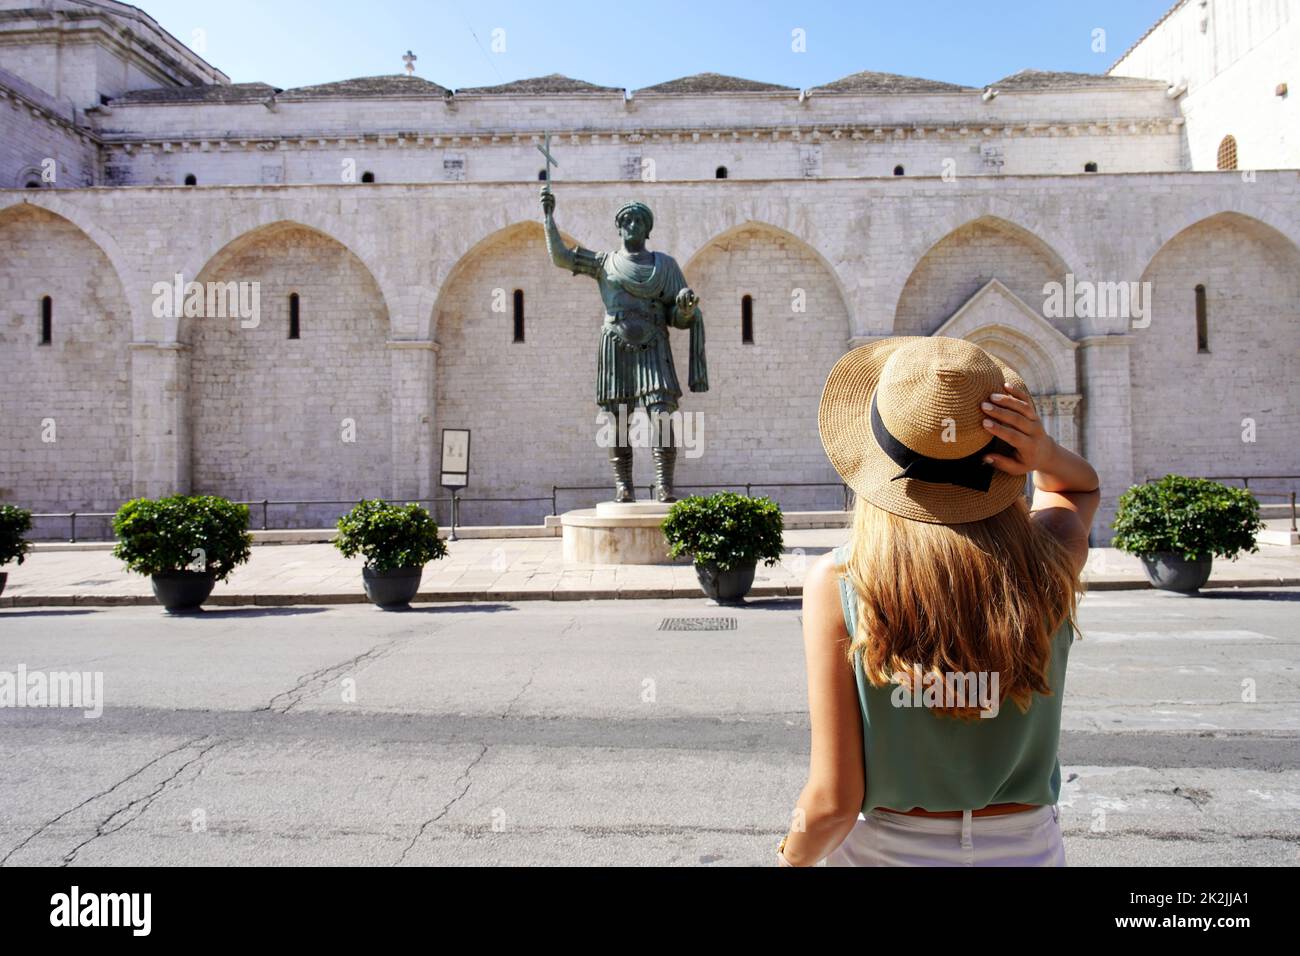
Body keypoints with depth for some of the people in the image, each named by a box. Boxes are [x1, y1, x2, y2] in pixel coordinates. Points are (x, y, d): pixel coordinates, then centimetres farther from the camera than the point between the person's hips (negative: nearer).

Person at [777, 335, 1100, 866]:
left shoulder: (836, 582, -23)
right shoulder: (1051, 558, -15)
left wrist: (793, 857, 2)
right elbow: (1084, 486, 11)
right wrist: (1045, 452, -10)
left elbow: (833, 802, -19)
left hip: (885, 847, -2)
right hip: (1025, 847, 3)